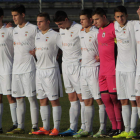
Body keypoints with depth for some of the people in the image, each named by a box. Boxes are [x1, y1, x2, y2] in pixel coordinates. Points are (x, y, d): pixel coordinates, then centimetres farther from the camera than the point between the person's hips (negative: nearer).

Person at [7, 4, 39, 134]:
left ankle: (35, 126, -4)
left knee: (32, 98, -6)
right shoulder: (14, 30, 16)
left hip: (29, 69, -7)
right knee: (19, 98, 7)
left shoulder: (33, 29, -4)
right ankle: (20, 127, 10)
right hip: (16, 68, 7)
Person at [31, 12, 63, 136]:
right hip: (39, 69, 8)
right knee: (42, 100, 8)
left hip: (51, 69, -7)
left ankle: (56, 128, -4)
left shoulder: (54, 35, -8)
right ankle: (45, 128, 12)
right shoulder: (37, 36, 14)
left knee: (54, 100, -5)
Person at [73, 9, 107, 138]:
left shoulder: (96, 33, -10)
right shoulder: (81, 33, 14)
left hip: (94, 68, -8)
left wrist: (100, 57, -20)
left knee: (99, 99, -7)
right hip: (84, 68, 8)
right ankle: (88, 130, 10)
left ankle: (102, 129, -6)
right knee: (87, 101, 8)